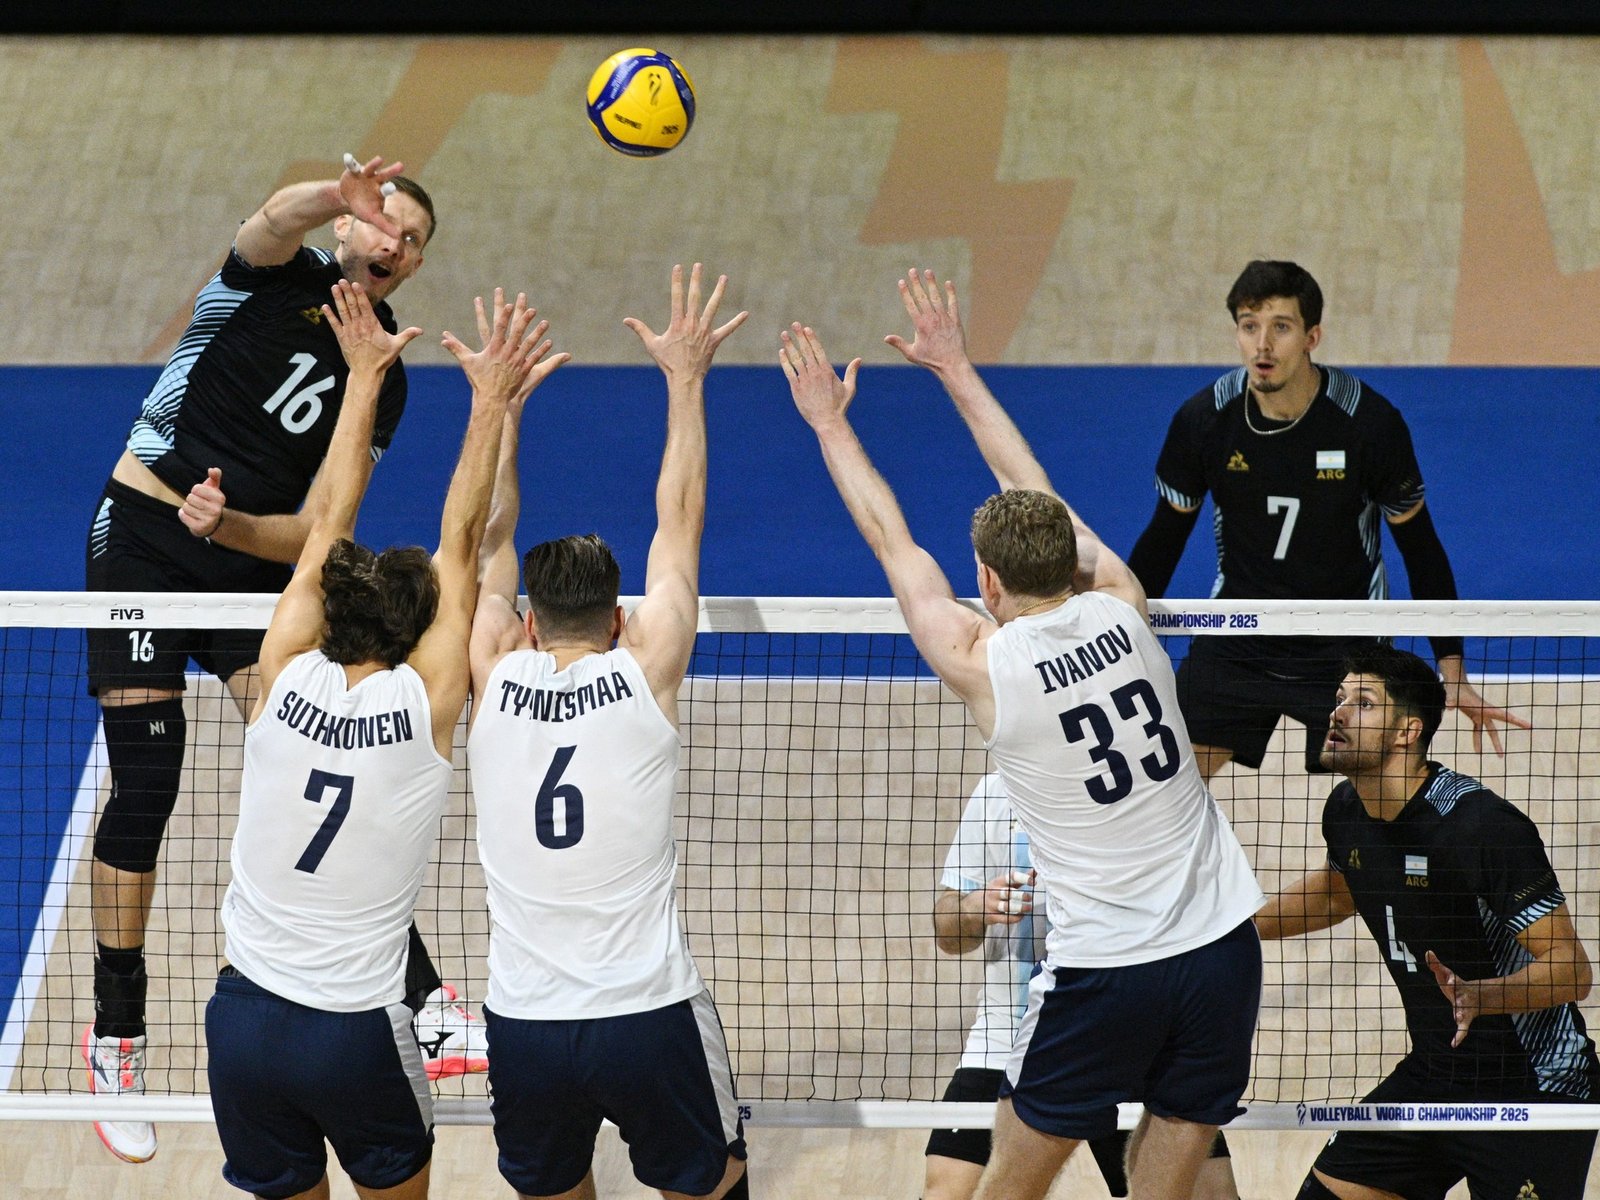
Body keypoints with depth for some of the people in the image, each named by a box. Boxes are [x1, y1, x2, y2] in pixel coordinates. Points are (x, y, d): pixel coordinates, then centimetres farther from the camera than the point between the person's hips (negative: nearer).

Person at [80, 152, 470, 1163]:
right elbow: (275, 217, -30)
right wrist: (339, 198, -52)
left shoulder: (382, 378, 4)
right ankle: (117, 1041, 7)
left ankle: (419, 1002, -6)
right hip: (145, 541, -3)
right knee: (146, 789, -5)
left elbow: (315, 531, -1)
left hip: (255, 563, 3)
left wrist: (231, 525, -21)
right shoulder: (282, 276, -3)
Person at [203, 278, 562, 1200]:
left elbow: (332, 523, 6)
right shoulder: (426, 703, -10)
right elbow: (461, 543, -2)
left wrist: (367, 376, 12)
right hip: (356, 1036, -2)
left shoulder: (287, 680, -5)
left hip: (243, 1019, 2)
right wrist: (491, 403, 2)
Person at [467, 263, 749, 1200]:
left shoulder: (494, 680, 1)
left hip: (523, 1028, 2)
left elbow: (491, 537, 17)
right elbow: (681, 522, 9)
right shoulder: (646, 674, -3)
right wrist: (686, 381, 17)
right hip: (652, 1019, -2)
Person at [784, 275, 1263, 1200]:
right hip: (1224, 949, 4)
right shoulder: (1122, 609, 1)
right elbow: (1034, 492, 18)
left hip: (1105, 971, -4)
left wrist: (830, 423, 22)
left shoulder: (982, 664, -8)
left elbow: (893, 542, 7)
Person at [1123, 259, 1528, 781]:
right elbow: (1164, 539, 3)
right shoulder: (1202, 420, -11)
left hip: (1344, 654, -2)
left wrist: (1453, 673, -6)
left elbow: (1420, 547, -5)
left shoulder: (1371, 422, -17)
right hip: (1234, 647, 2)